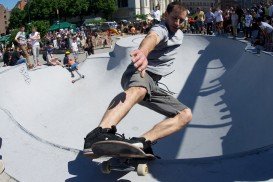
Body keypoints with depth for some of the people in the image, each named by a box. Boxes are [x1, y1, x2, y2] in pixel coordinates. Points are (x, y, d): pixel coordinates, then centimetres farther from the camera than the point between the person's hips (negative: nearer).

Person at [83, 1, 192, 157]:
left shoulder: (179, 35, 20)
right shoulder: (161, 29, -10)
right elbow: (152, 37, -36)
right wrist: (143, 53, -58)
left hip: (153, 85, 8)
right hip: (138, 72, -8)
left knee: (186, 115, -9)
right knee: (139, 89, -44)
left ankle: (141, 142, -33)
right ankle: (100, 133, -69)